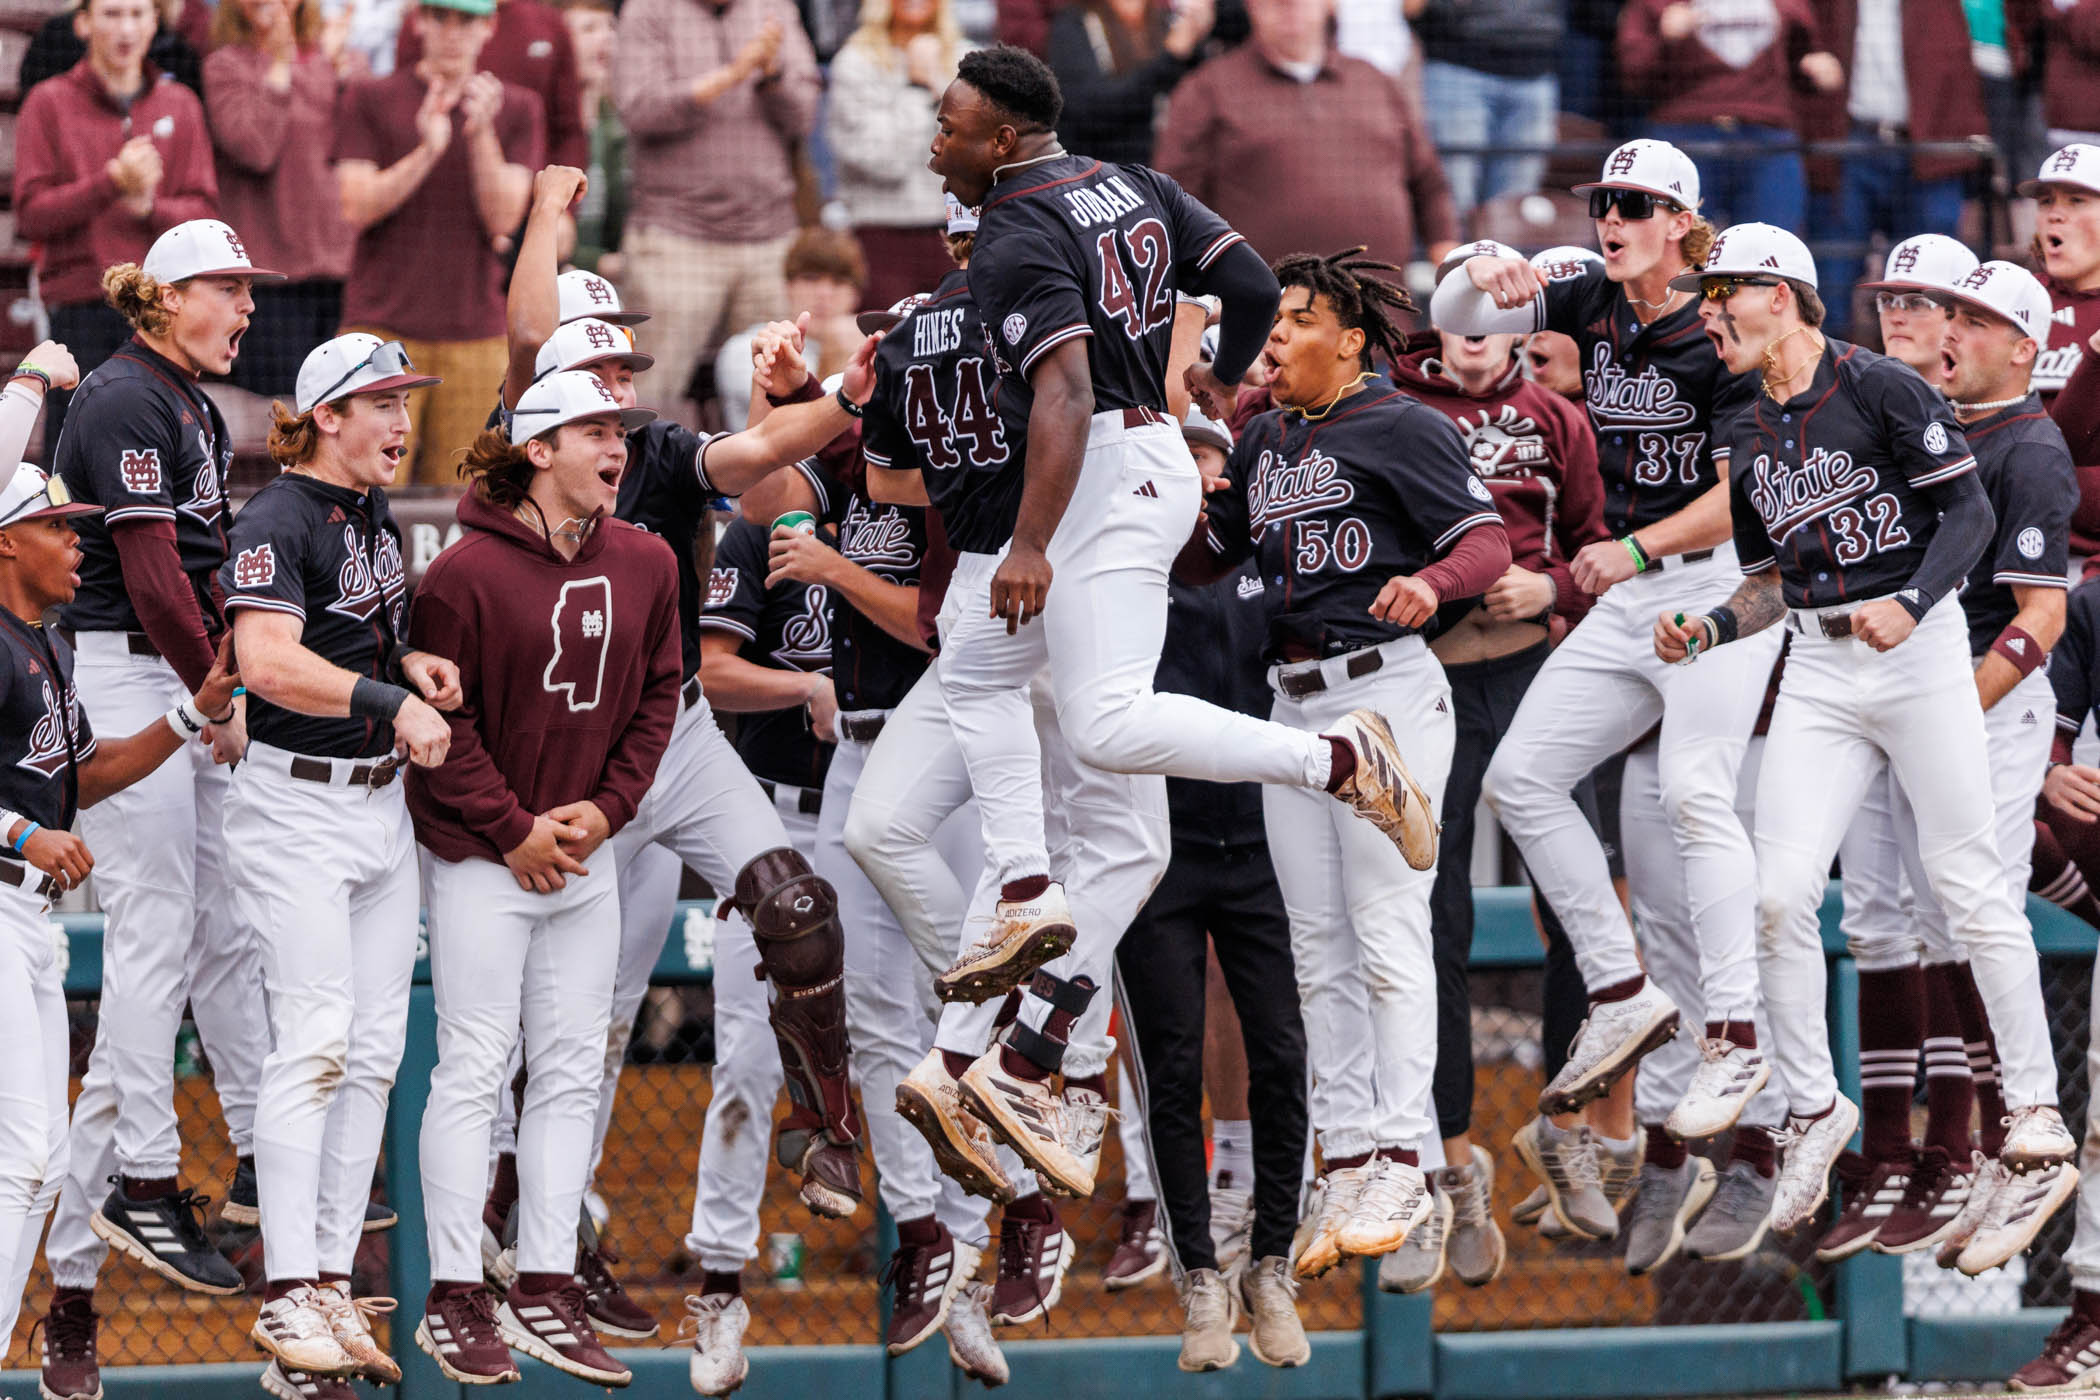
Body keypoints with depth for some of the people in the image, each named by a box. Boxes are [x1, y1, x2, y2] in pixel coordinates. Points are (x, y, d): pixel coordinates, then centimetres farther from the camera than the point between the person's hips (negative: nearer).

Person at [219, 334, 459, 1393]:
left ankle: (334, 1286, 8)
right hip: (299, 802, -8)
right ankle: (288, 1296, -11)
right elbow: (270, 661, -27)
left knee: (376, 1051, 5)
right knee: (316, 1044, -13)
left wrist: (413, 662, 8)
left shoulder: (378, 520, 14)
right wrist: (392, 700, -34)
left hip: (382, 803, 8)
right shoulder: (278, 522, -13)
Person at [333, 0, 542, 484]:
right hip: (383, 324, -2)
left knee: (457, 491, -1)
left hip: (474, 331, 2)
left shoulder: (515, 109, 9)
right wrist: (426, 152, -17)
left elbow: (503, 218, 0)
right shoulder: (371, 99, 5)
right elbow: (356, 208, -4)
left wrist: (481, 134, -14)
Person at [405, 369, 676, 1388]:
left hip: (587, 858, 6)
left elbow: (655, 696, 11)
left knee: (572, 1073, 6)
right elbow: (440, 718, -11)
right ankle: (456, 1302, -1)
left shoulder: (644, 564, 5)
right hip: (481, 857, -6)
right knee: (473, 1071, -5)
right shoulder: (467, 572, -14)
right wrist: (513, 830, -12)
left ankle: (546, 1294, 12)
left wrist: (605, 808, -1)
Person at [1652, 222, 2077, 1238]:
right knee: (1781, 894, -7)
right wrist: (1708, 629, 1)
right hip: (1816, 675, 6)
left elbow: (1969, 513, -10)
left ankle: (2034, 1105, 5)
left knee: (1964, 880, -4)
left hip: (1917, 655, -6)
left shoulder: (1882, 390, -6)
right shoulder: (1752, 439, 15)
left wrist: (1911, 602, -25)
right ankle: (1813, 1107, 5)